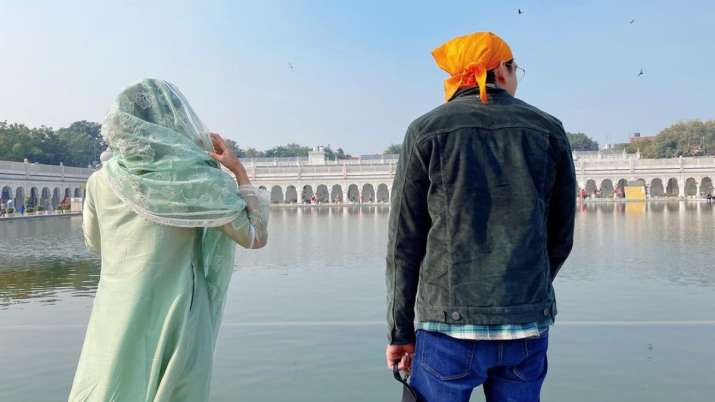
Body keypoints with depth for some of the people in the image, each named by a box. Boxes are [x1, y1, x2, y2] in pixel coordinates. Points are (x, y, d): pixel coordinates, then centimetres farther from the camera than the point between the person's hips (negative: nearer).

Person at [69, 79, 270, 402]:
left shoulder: (100, 181, -1)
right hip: (173, 319, -3)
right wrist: (238, 170, 0)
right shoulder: (198, 178, -12)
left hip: (112, 321, 3)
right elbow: (256, 236, -3)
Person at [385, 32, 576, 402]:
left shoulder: (426, 131, -3)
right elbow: (561, 237, 9)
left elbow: (405, 243, -4)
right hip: (529, 328, 3)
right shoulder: (549, 130, 4)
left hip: (450, 322, -2)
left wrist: (400, 331, 4)